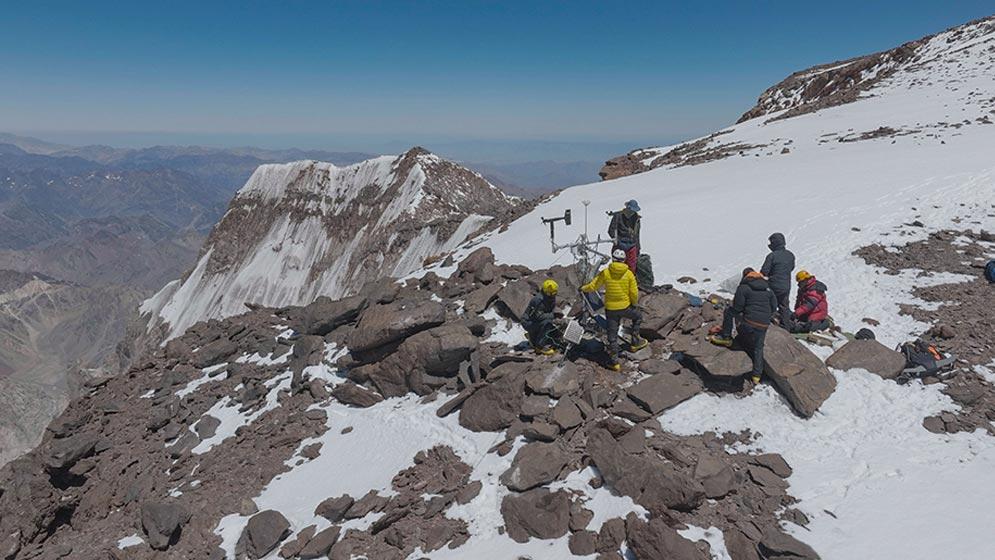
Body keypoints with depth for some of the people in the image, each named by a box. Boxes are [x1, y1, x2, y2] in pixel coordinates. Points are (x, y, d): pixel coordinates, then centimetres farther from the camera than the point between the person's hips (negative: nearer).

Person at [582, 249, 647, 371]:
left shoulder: (605, 272, -9)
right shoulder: (629, 274, -7)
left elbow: (593, 286, -3)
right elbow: (634, 293, -5)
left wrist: (583, 289, 17)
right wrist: (634, 303, 15)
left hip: (610, 309, 0)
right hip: (625, 307, 0)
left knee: (612, 336, 9)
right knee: (638, 317, 32)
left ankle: (614, 362, 14)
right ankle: (635, 342, 32)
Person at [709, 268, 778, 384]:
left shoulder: (743, 287, -1)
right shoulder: (768, 289, 17)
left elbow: (737, 307, -5)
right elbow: (774, 308, 20)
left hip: (748, 323, -5)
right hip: (764, 325, 5)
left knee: (728, 311, 14)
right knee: (758, 348, 16)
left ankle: (726, 337, 11)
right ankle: (757, 375, 9)